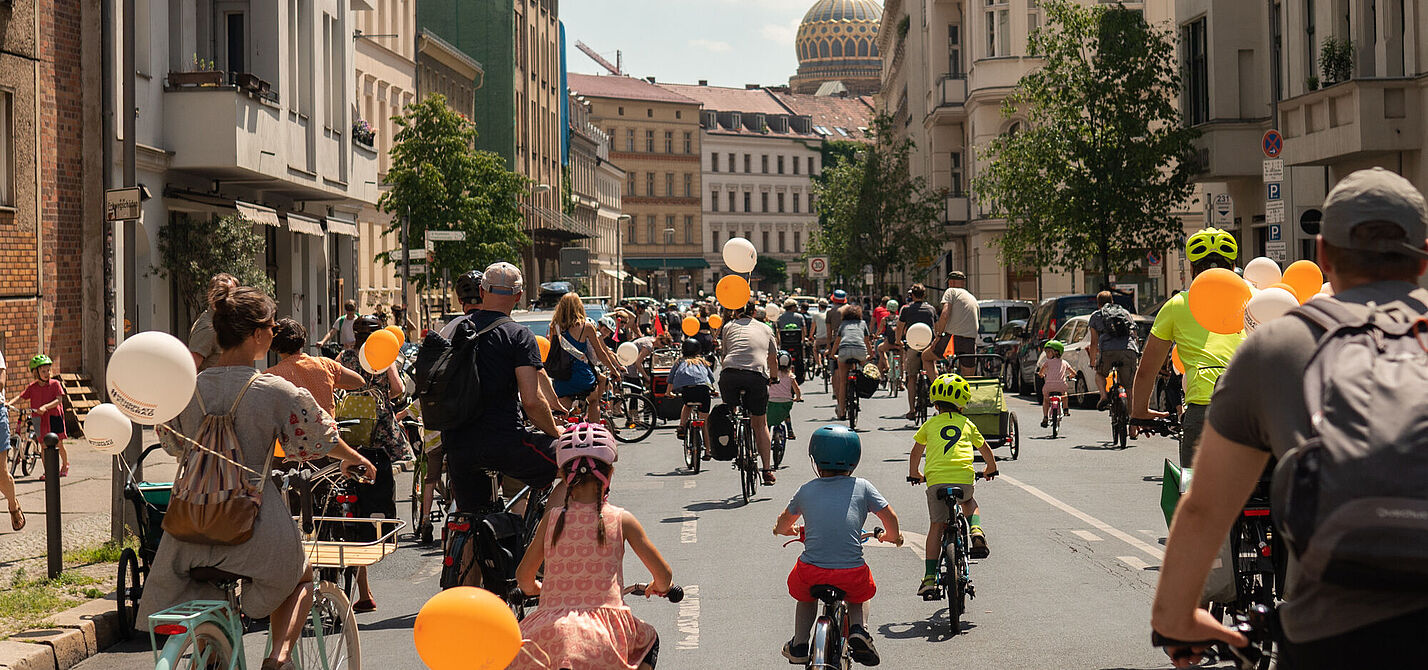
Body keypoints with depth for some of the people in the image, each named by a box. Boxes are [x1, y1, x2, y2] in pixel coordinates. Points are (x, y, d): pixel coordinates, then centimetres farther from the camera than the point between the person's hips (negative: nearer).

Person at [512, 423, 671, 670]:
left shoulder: (551, 519, 7)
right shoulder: (621, 520, 4)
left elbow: (524, 577, 15)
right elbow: (664, 575, 8)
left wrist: (536, 589, 39)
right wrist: (659, 587, 32)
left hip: (551, 629, 0)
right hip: (606, 634, 0)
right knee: (649, 640, 29)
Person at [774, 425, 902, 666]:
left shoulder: (806, 490, 11)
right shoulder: (862, 487, 6)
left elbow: (784, 523, 28)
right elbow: (889, 517, 6)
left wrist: (782, 529, 52)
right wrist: (892, 536, 29)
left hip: (812, 572, 1)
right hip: (851, 572, -1)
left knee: (806, 594, 36)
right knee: (860, 593, 33)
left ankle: (799, 645, 27)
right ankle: (859, 629, 6)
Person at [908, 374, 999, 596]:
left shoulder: (930, 424, 17)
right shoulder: (967, 424, 20)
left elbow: (916, 453, 27)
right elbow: (985, 450, 31)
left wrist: (914, 475, 44)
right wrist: (991, 469, 50)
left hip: (936, 480, -1)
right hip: (965, 478, 1)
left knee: (935, 527, 10)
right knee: (969, 502, 35)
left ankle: (929, 578, 3)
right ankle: (976, 532, 6)